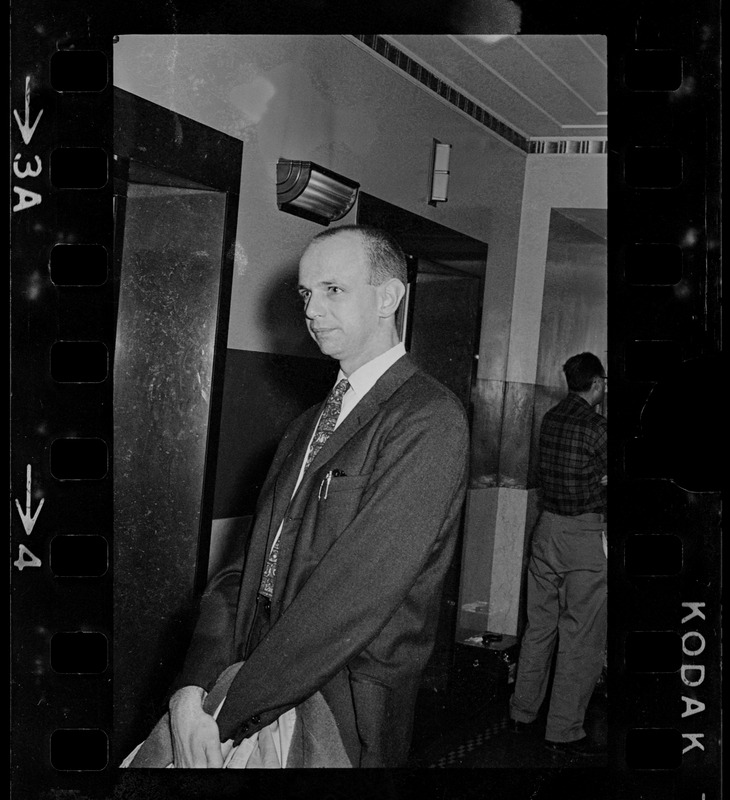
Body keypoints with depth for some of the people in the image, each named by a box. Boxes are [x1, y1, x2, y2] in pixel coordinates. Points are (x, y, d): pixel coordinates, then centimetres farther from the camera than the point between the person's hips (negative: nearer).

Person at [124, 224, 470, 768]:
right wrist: (194, 686, -10)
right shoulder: (307, 427, 12)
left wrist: (226, 716, -19)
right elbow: (253, 566, 4)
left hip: (348, 721, -6)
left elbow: (356, 590, -22)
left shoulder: (431, 421, -15)